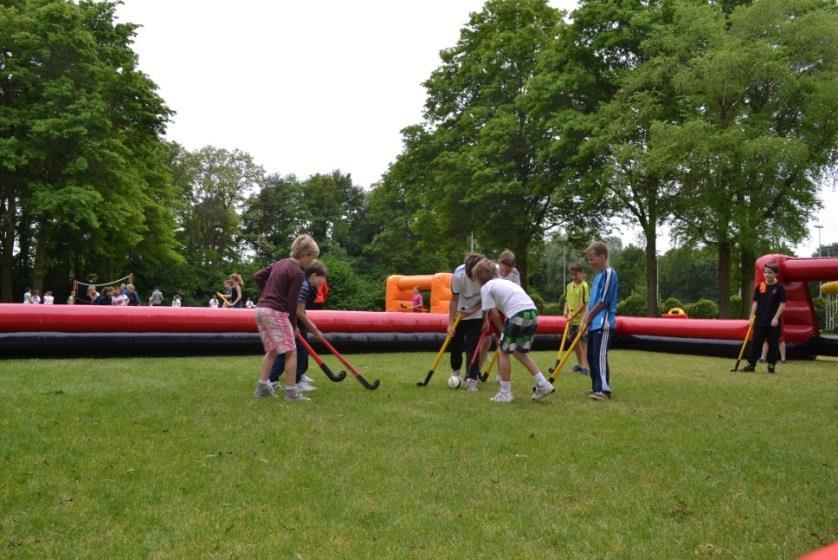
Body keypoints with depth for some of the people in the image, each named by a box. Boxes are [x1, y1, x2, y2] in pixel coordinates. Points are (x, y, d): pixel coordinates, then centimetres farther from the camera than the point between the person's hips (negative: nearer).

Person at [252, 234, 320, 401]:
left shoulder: (280, 263, 14)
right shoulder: (298, 273, -11)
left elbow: (257, 276, 19)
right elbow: (292, 302, -13)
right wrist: (293, 324, -2)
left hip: (261, 309, 9)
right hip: (276, 312, -9)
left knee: (272, 350, 17)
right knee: (291, 351, -2)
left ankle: (262, 387, 14)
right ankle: (291, 392, -1)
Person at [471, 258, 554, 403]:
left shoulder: (486, 288, 7)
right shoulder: (504, 282, 30)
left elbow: (494, 314, 3)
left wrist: (502, 331, 14)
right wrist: (505, 331, 24)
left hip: (518, 315, -8)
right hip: (533, 312, 8)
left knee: (503, 351, 8)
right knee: (519, 351, 23)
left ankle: (505, 393, 11)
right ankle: (543, 384, 19)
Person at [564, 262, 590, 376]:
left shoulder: (584, 286, -12)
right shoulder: (569, 286, 9)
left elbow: (584, 304, -15)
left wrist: (574, 315, -17)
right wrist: (566, 311, -1)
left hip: (581, 319, -7)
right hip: (572, 319, 7)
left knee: (583, 342, -7)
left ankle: (585, 366, -6)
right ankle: (579, 363, 27)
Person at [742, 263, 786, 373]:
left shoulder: (780, 288, -3)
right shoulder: (759, 287, 6)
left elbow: (782, 304, -6)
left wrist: (776, 318, -13)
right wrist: (752, 316, 1)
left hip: (773, 322, -3)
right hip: (760, 321, 3)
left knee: (773, 344, 4)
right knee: (755, 343, 4)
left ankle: (771, 365, 14)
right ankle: (751, 364, 7)